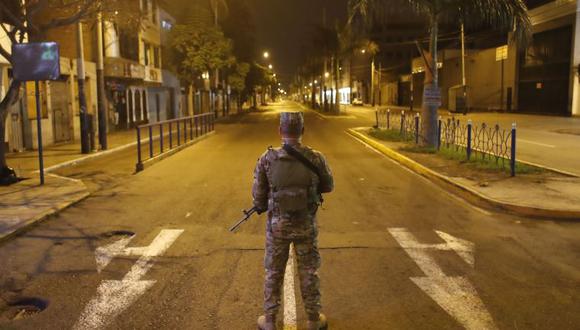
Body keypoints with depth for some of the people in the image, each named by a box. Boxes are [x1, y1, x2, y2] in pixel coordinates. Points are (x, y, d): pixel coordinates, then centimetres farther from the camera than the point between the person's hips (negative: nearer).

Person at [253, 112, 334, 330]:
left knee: (273, 273, 15)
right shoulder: (316, 158, -13)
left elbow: (258, 194, -8)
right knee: (309, 273, 15)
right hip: (306, 225, 0)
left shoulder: (267, 159, -14)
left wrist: (262, 207, 13)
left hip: (277, 224, 0)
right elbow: (328, 186, 3)